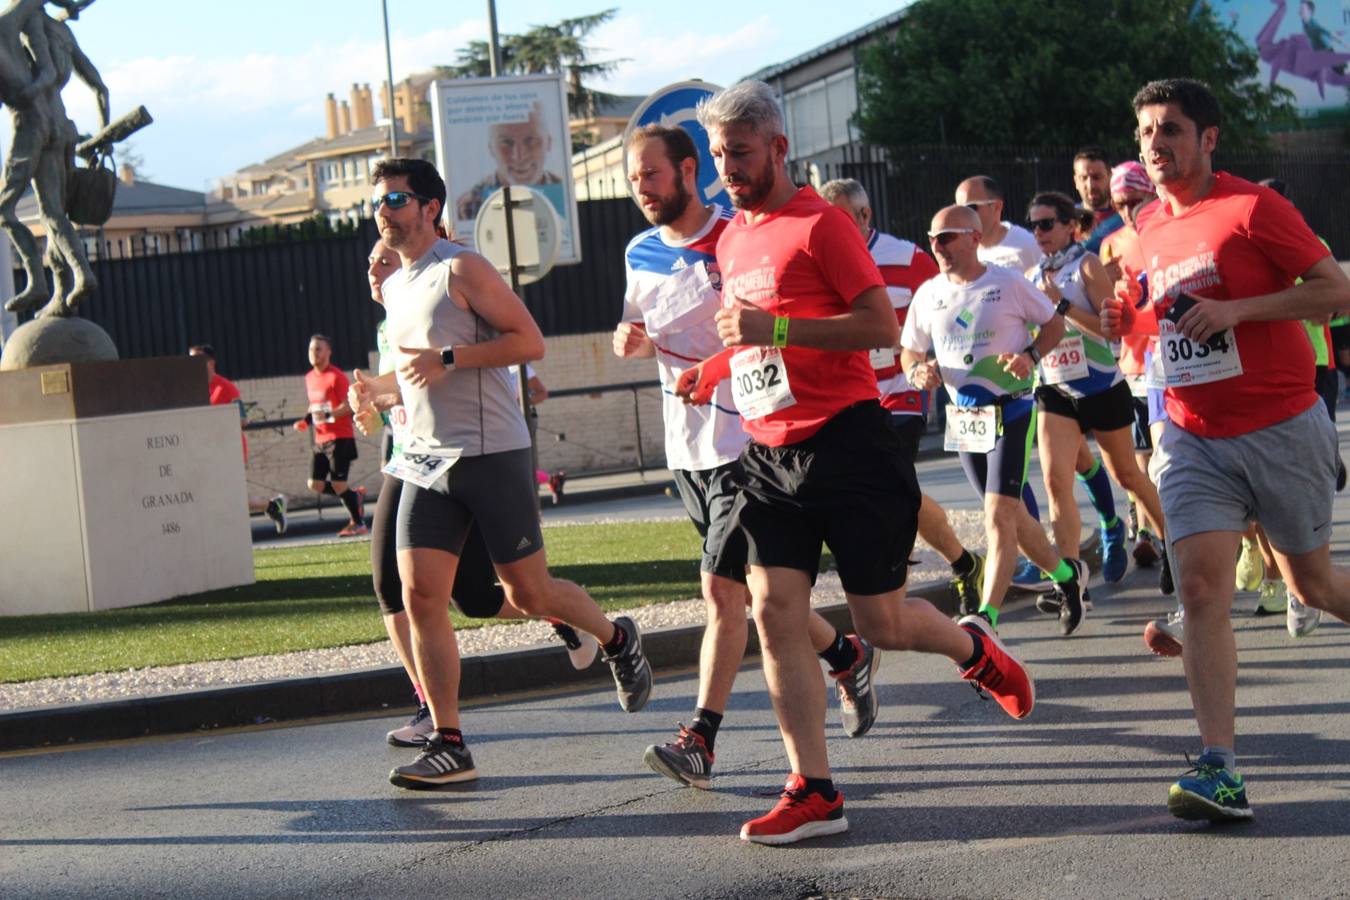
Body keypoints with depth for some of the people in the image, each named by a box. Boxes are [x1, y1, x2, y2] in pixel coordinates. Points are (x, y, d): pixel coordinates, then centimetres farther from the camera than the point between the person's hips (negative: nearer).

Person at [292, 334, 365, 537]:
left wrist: (328, 415, -30)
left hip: (340, 438, -8)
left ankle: (358, 524, 7)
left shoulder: (336, 376, -11)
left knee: (338, 485, -9)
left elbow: (348, 407, -16)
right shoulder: (309, 377, 14)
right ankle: (355, 496, 21)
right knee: (315, 484, 2)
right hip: (320, 440, 8)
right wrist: (306, 421, 8)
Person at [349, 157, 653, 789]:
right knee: (420, 596, -6)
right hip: (426, 461, 7)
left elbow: (529, 340, -15)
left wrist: (446, 360, -21)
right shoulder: (393, 288, 17)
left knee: (528, 595, 0)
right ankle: (448, 745, -3)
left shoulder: (462, 270, -7)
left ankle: (617, 640, 30)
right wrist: (377, 388, 14)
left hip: (491, 454, -7)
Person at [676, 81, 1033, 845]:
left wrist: (775, 329, -23)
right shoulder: (733, 239, 15)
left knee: (881, 623, 0)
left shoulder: (820, 223, -10)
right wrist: (712, 370, 9)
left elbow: (882, 327, -16)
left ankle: (973, 647, 34)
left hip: (845, 444, -7)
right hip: (769, 452, 7)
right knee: (775, 609, -5)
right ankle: (814, 791, -2)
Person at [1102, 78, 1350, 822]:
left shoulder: (1254, 208, -10)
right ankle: (1219, 769, -16)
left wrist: (1235, 311, -22)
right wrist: (1126, 321, 0)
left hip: (1281, 429, -4)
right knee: (1201, 588, -12)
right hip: (1193, 438, 4)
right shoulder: (1151, 229, 9)